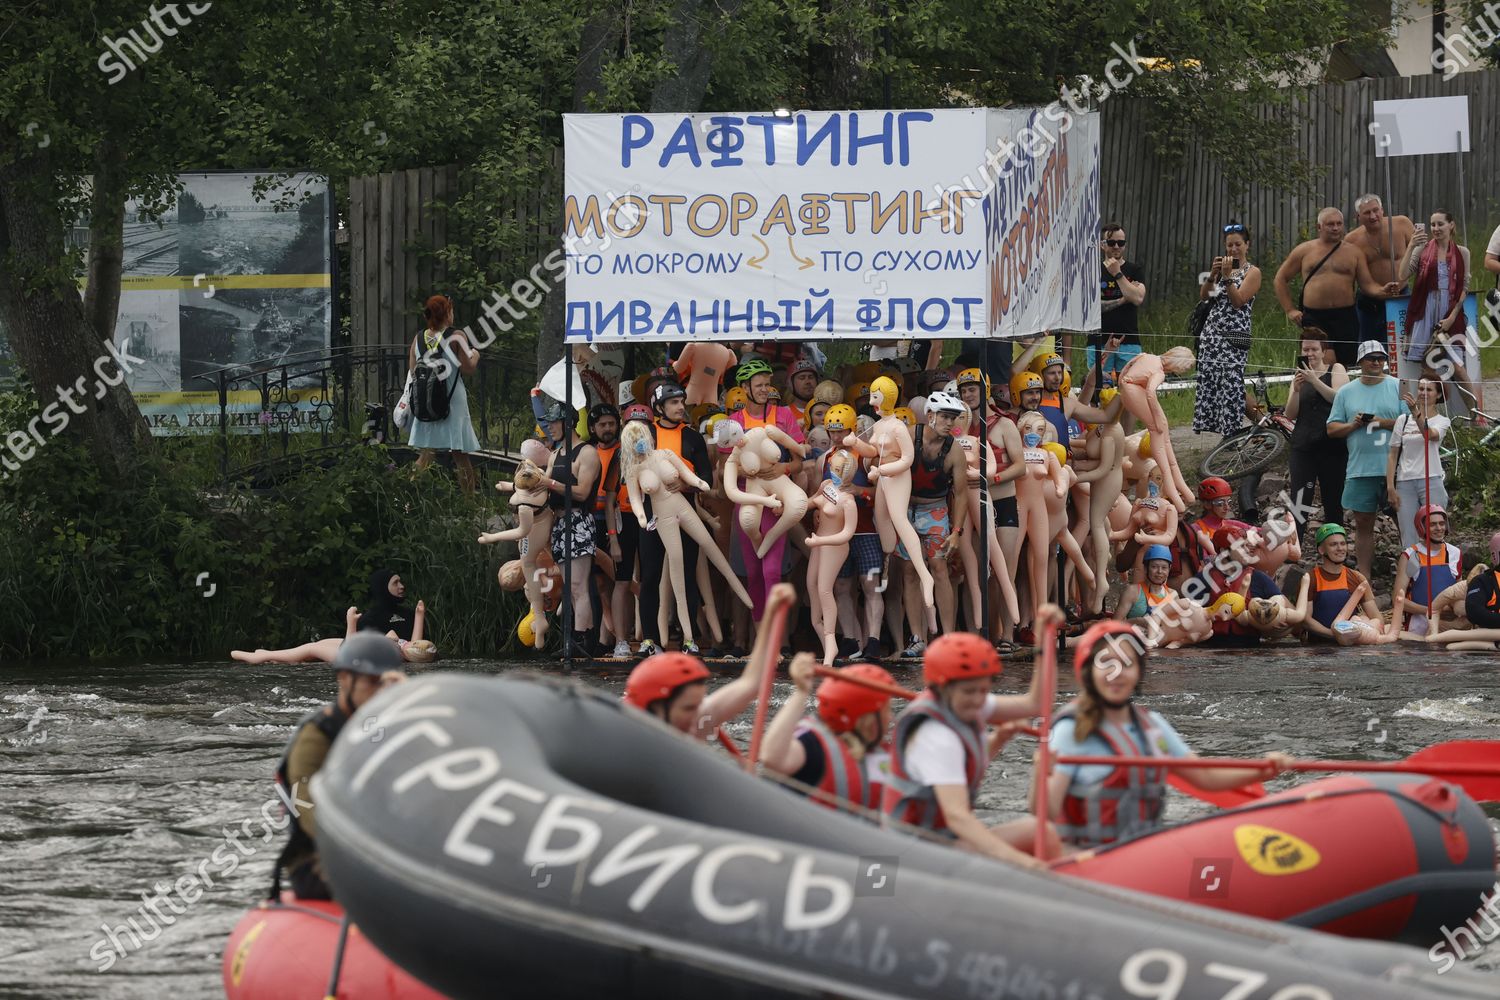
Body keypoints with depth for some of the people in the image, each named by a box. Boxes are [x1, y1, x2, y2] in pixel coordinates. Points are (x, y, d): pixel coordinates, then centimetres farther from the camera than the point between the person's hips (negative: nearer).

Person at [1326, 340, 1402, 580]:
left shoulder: (1398, 387, 5)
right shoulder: (1346, 393, 12)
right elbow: (1332, 429, 11)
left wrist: (1385, 423, -13)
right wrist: (1354, 425, -7)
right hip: (1360, 468, 2)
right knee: (1363, 523, 6)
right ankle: (1363, 577, 10)